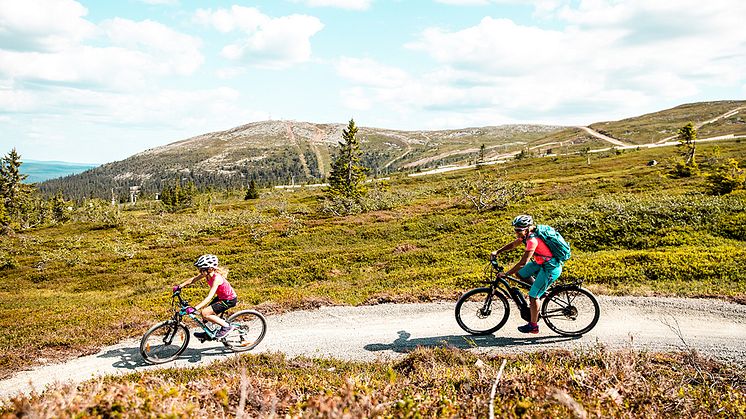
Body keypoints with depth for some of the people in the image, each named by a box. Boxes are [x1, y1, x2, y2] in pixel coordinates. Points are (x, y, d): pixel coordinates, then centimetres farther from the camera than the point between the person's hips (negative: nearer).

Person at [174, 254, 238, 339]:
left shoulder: (216, 278, -31)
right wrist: (180, 286, -5)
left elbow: (209, 297, -37)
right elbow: (193, 279, 4)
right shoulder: (207, 273, -8)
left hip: (229, 300, -9)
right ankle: (207, 333, 28)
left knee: (204, 313, -16)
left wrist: (195, 308, -42)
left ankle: (226, 326, -5)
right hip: (221, 297, 9)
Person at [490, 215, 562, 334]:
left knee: (533, 295, -5)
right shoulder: (527, 234, -1)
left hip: (551, 268, -9)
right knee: (519, 273, 9)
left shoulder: (533, 240, -28)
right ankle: (541, 290, 20)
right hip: (541, 263, 9)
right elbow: (513, 245, 13)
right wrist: (497, 251, 0)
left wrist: (506, 274, -24)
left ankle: (533, 326, 9)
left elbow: (523, 262, -30)